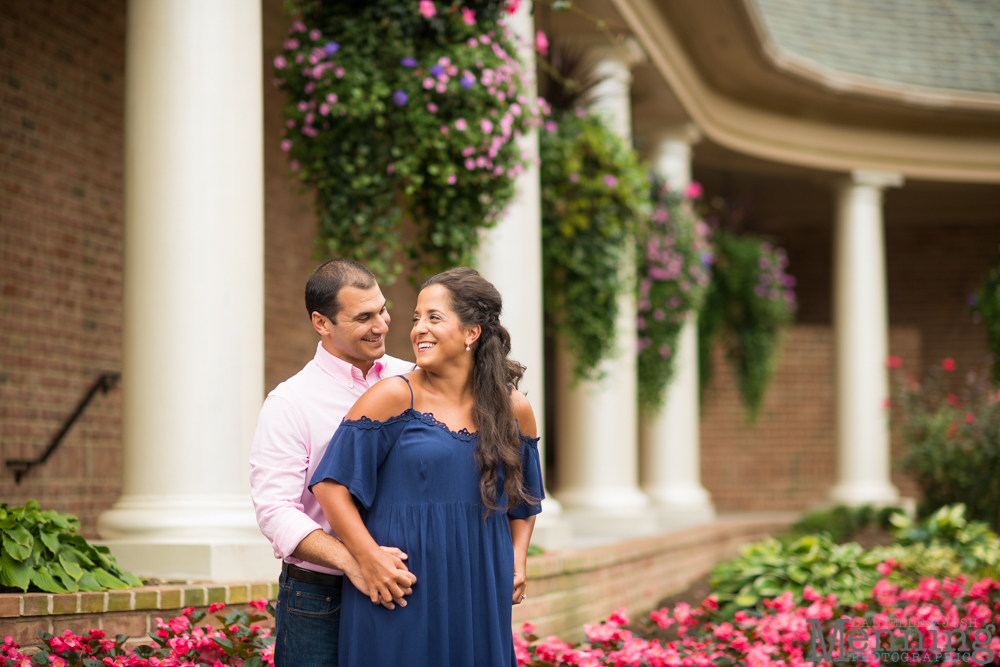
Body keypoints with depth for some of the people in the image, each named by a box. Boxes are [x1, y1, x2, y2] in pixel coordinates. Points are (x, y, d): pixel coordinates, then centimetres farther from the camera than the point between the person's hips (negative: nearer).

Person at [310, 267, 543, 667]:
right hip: (401, 596, -3)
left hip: (479, 599, 3)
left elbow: (524, 500, 19)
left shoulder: (513, 410, 5)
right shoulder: (395, 398, -7)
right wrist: (369, 558, -13)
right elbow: (331, 483, -8)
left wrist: (517, 559, 5)